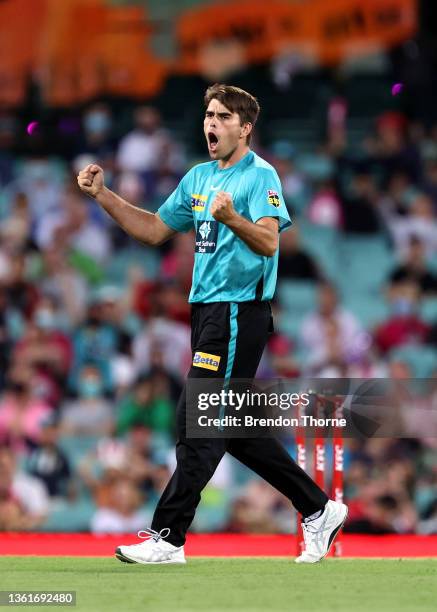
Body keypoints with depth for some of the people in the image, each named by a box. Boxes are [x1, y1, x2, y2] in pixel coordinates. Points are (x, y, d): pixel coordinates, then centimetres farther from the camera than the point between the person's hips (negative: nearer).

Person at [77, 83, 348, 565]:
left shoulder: (260, 176, -9)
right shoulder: (199, 178, 17)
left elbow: (269, 241, -22)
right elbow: (154, 230, 21)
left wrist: (232, 219, -41)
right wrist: (102, 195, 12)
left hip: (239, 313, -9)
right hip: (208, 310, 9)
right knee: (234, 428, 11)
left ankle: (168, 537, -9)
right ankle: (318, 510, 19)